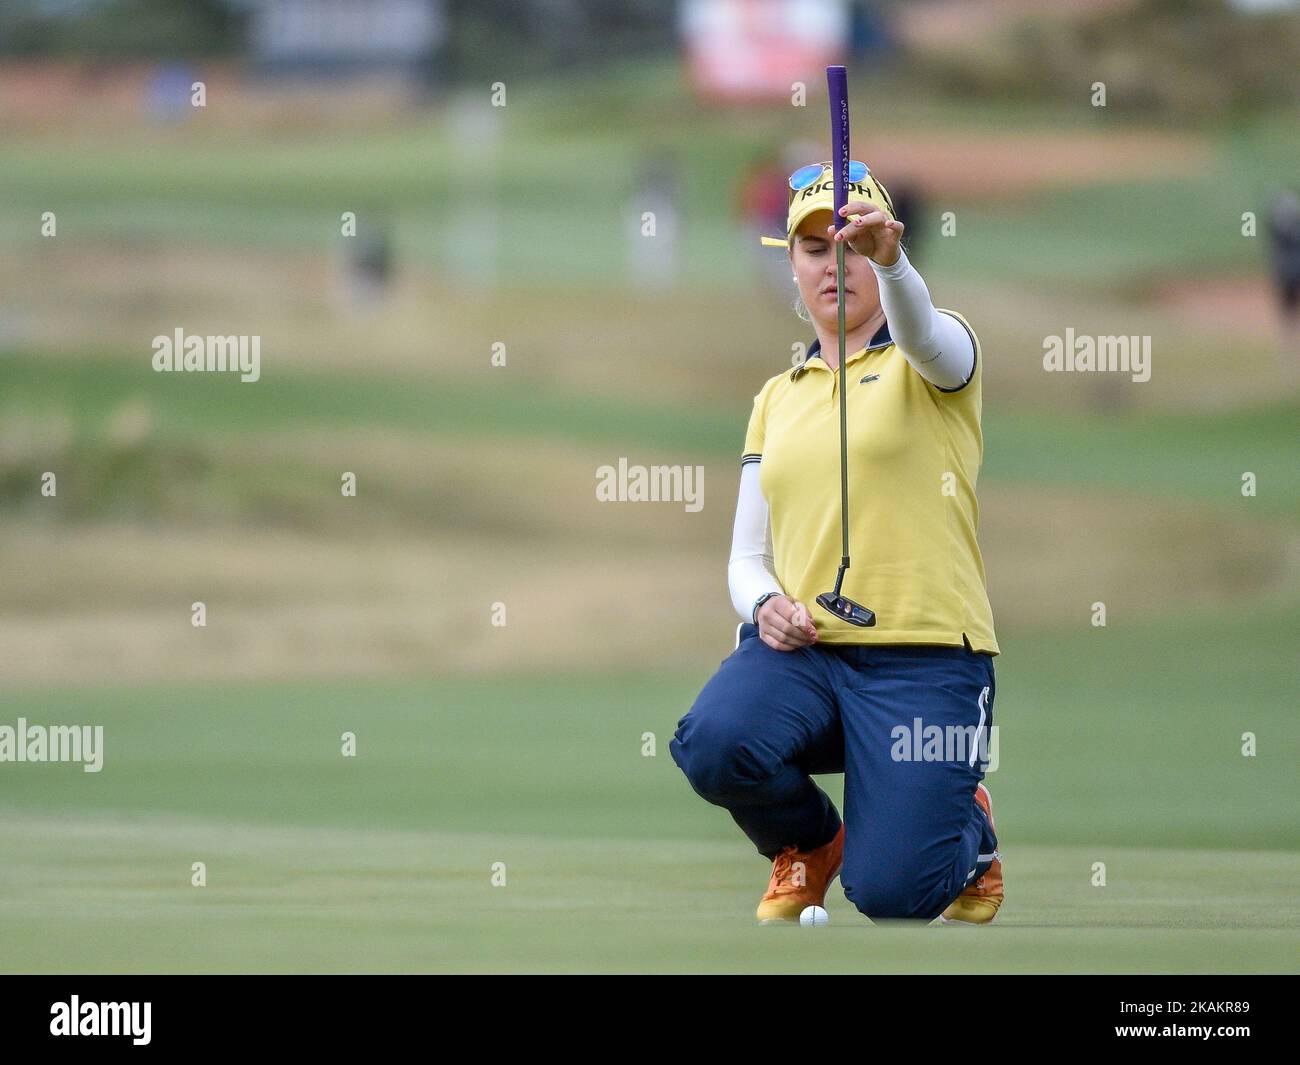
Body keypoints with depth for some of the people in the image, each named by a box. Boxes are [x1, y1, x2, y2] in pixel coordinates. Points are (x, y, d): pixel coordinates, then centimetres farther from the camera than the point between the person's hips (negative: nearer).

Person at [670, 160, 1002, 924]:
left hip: (924, 654, -4)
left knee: (892, 894, -20)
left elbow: (921, 330, -20)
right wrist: (764, 603, -7)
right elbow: (747, 554, 18)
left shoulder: (932, 361, 6)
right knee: (714, 743, -31)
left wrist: (890, 258, -43)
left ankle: (970, 832, 18)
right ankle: (807, 842, 4)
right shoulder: (777, 399, 20)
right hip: (800, 651, 4)